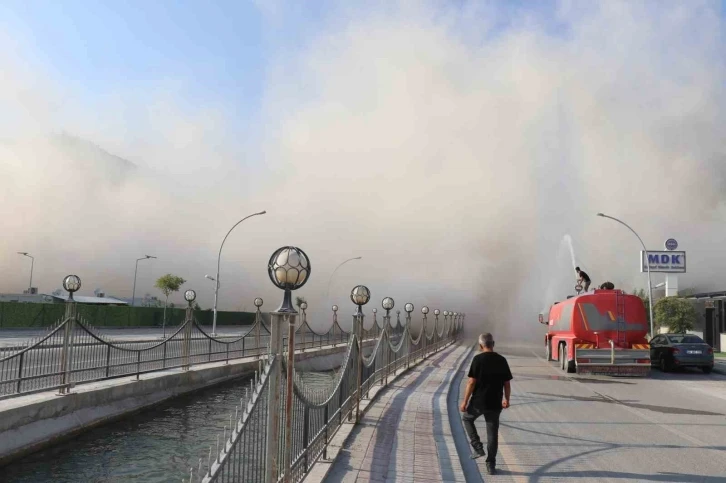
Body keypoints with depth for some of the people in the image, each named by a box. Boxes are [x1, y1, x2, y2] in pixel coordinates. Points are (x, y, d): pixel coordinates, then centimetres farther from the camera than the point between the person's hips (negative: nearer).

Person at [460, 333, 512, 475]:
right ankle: (491, 465, 15)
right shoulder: (502, 360, 1)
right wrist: (506, 399, 21)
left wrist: (465, 401, -7)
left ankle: (478, 447, 15)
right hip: (495, 403, 3)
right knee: (492, 433, 12)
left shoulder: (478, 359, -11)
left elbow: (471, 382, -14)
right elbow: (507, 383, 6)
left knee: (467, 418, 24)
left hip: (478, 401, -3)